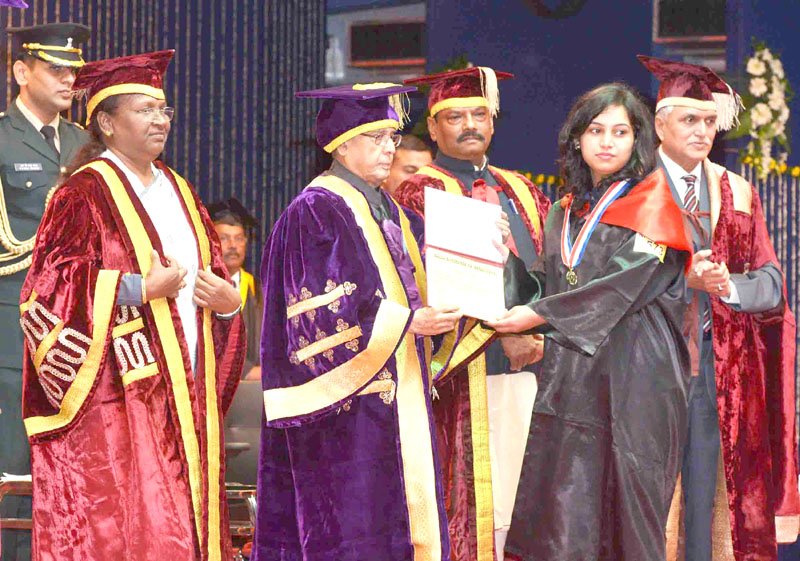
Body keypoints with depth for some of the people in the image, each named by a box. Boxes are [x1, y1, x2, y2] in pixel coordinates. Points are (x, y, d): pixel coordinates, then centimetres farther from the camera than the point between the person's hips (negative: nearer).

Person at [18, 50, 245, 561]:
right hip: (116, 400, -7)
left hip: (187, 397, 7)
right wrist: (141, 289, -18)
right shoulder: (84, 195, -6)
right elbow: (48, 291, -14)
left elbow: (214, 272, 23)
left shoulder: (178, 191, 17)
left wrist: (228, 299, 0)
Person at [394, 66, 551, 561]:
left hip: (532, 371, 6)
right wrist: (500, 335, -17)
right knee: (476, 508, -8)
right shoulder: (420, 195, 1)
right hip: (467, 378, -6)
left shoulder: (522, 193, 20)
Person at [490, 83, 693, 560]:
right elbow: (544, 289, 16)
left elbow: (625, 283, -12)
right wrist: (504, 256, -2)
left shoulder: (652, 200, 1)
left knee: (629, 518, -5)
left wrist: (541, 315, -14)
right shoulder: (565, 214, 19)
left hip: (634, 375, -5)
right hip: (571, 378, 5)